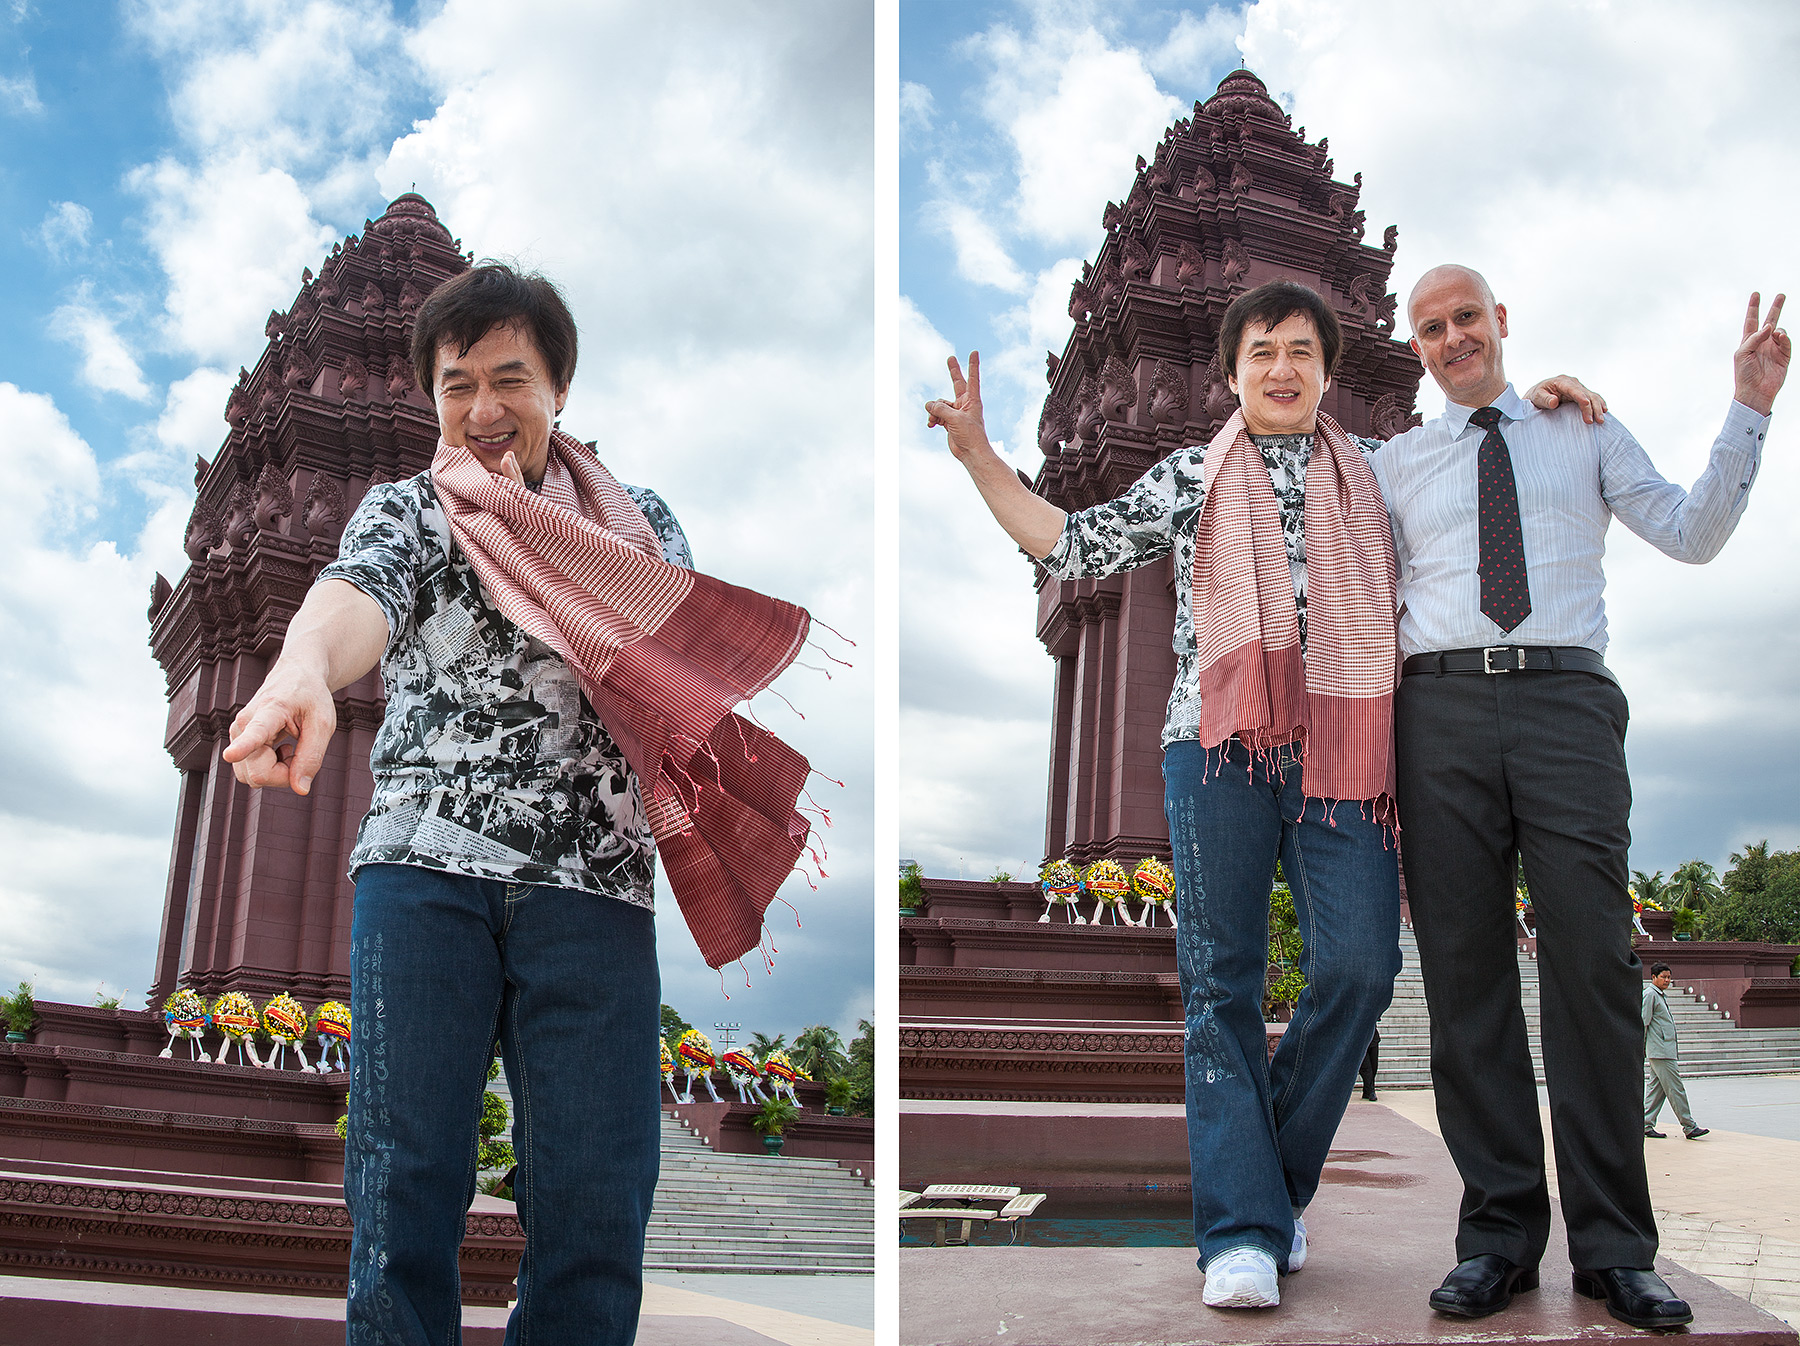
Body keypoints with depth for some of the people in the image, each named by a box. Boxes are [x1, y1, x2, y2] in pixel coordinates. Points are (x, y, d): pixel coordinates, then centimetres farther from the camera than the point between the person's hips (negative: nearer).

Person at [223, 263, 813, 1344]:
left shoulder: (639, 520, 20)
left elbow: (686, 665, 7)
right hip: (426, 859, -1)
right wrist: (303, 669, -36)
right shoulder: (407, 509, 12)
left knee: (597, 1206, -4)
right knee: (404, 1185, -5)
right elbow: (358, 592, -14)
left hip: (594, 878, 1)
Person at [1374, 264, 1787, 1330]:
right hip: (1442, 703, 1)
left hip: (1565, 695, -1)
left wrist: (1751, 408, 6)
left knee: (1593, 963, -8)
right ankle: (1501, 1234, 4)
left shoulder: (1586, 430, 19)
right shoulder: (1396, 464, 20)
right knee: (1466, 972, -2)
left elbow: (1693, 534, 12)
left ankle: (1614, 1246, 0)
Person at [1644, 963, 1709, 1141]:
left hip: (1666, 1051, 10)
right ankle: (1689, 1127, -7)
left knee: (1656, 1088, 8)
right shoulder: (1650, 994, -8)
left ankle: (1647, 1126, 9)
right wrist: (1641, 1051, -13)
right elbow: (1643, 1023, -12)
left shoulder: (1661, 996, 21)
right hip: (1660, 1051, -10)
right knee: (1676, 1088, -8)